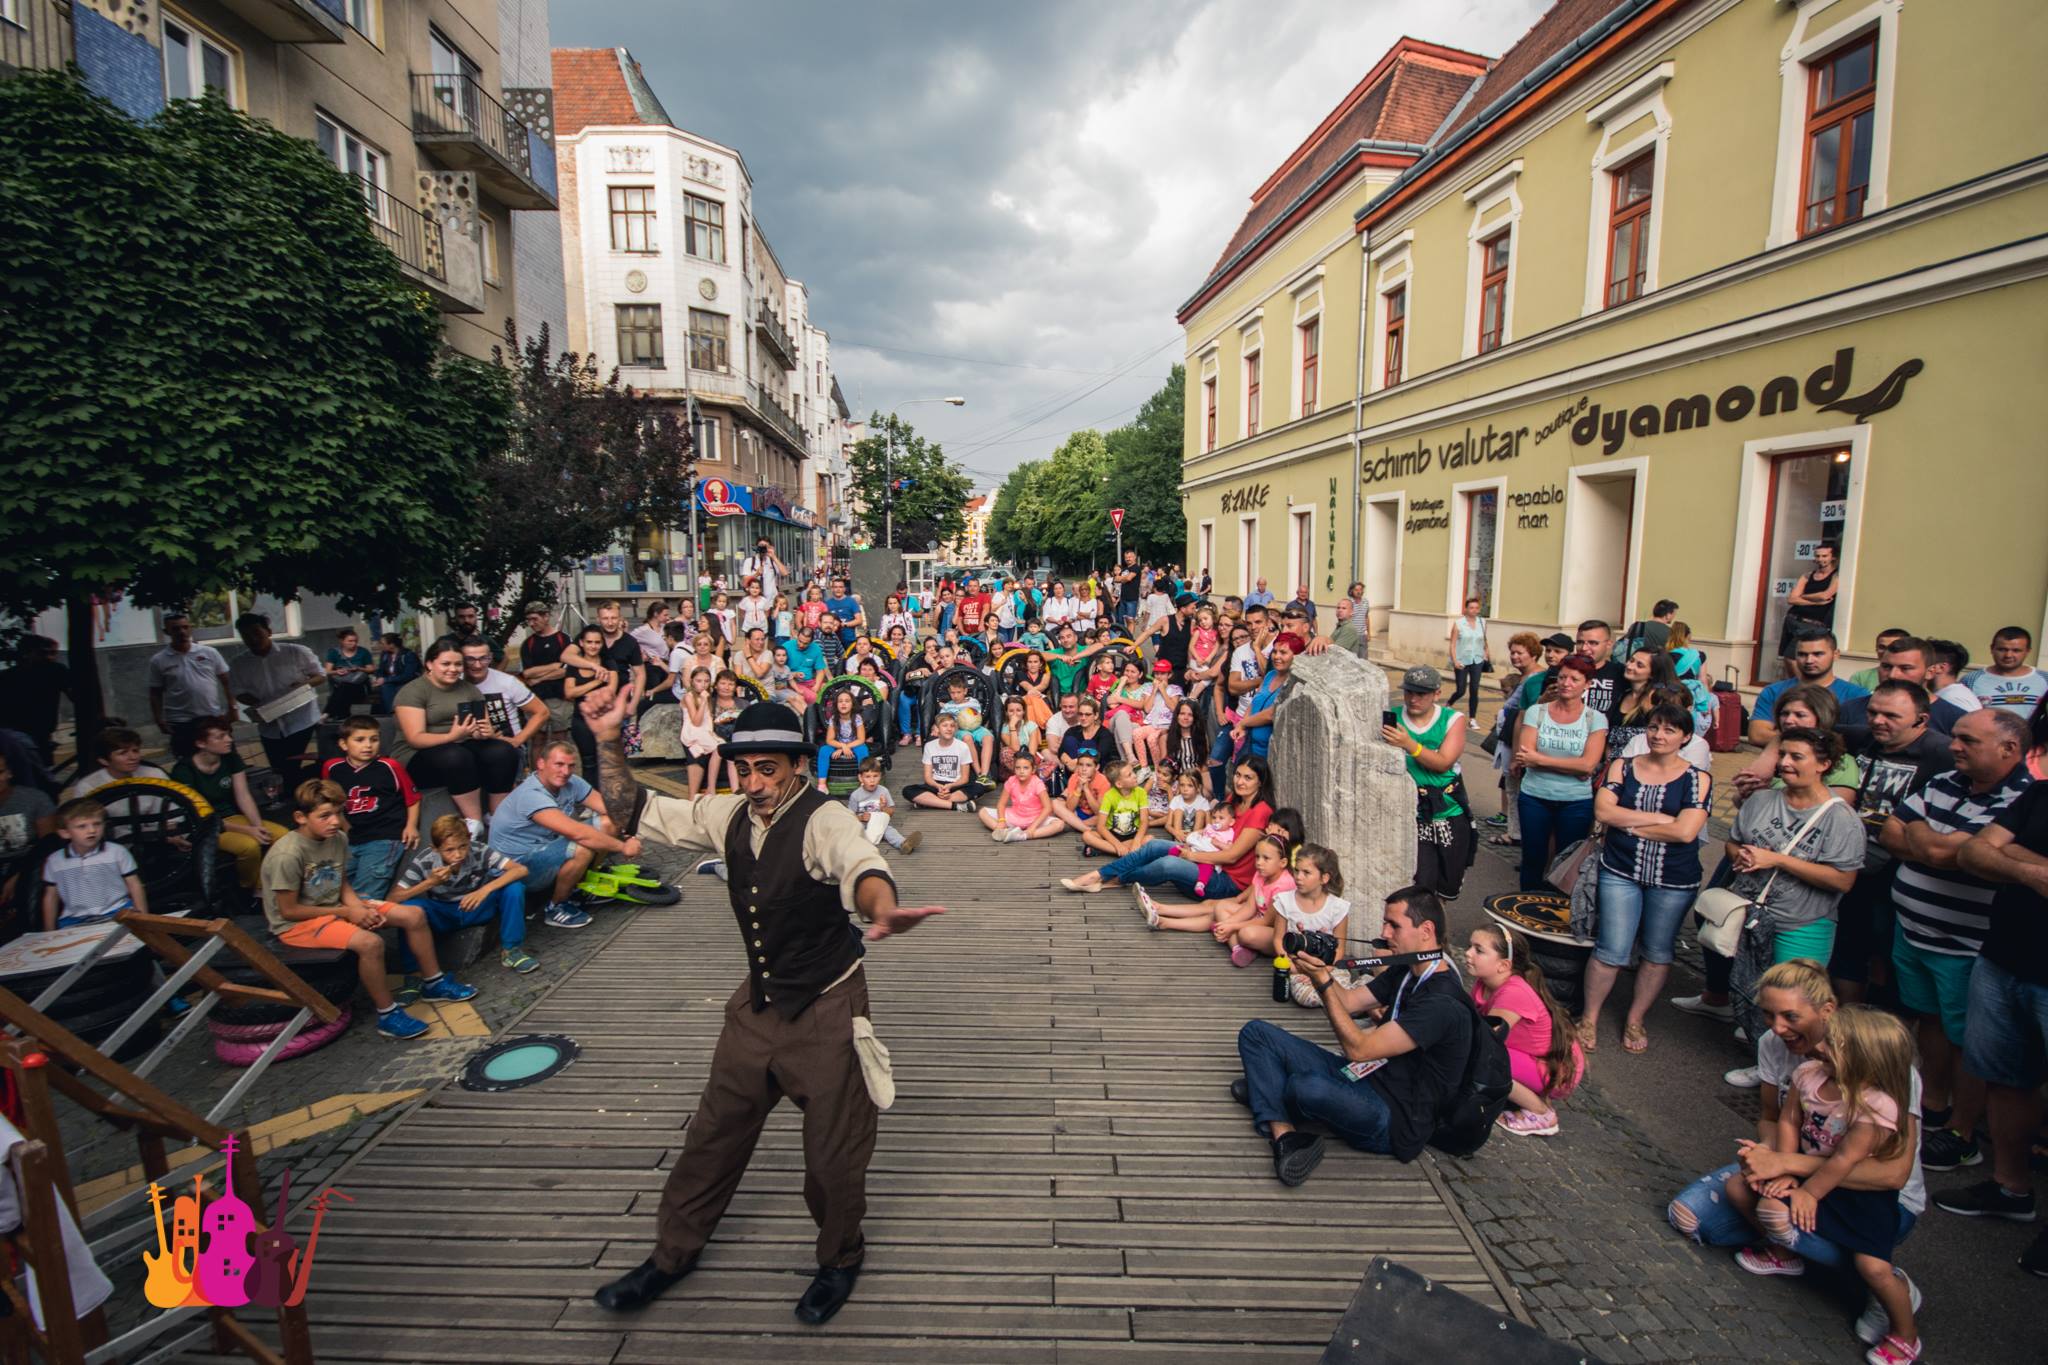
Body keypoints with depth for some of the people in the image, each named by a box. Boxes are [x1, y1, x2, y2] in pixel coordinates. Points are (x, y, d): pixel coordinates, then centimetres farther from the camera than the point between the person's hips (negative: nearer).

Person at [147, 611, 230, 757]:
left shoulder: (209, 652, 1)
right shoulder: (158, 660, -1)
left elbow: (225, 681, 5)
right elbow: (156, 693, 4)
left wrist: (231, 707, -1)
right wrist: (159, 720, -3)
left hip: (214, 717, 1)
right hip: (181, 722, -1)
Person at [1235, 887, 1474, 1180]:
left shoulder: (1443, 1003, -22)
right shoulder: (1405, 973, 9)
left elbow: (1358, 1049, -24)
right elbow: (1348, 1001, 10)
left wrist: (1323, 981, -24)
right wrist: (1319, 968, -9)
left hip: (1396, 1120, -9)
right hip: (1363, 1077, 9)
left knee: (1305, 1086, -39)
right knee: (1256, 1032, -1)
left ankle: (1264, 1091, -1)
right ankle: (1285, 1134, -20)